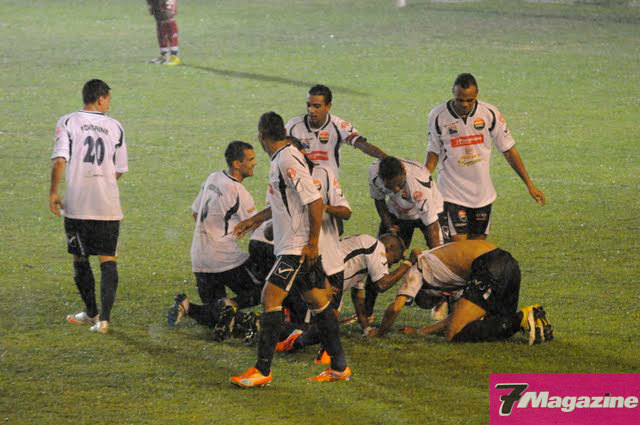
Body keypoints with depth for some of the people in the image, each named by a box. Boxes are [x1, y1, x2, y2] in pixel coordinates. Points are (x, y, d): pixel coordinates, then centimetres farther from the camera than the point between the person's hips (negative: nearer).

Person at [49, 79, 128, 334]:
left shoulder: (68, 122, -2)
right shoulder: (115, 127, 3)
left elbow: (59, 160, -13)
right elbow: (120, 170, 7)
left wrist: (53, 192, -4)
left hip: (76, 204, -1)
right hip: (108, 206, 1)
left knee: (80, 259, 15)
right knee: (108, 260, 4)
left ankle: (91, 313, 25)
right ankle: (103, 318, -7)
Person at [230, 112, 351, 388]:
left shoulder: (288, 160, -18)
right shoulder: (281, 159, 12)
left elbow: (315, 201, -22)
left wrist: (313, 244, -20)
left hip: (298, 247, -10)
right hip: (291, 247, 10)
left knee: (270, 298, -10)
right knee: (317, 302, 11)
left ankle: (263, 370, -9)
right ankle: (339, 367, 15)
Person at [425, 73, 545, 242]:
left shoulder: (490, 114, -6)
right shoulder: (438, 116, -9)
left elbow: (508, 150, 3)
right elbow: (433, 154, 3)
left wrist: (529, 184, 3)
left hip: (483, 194, 3)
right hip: (452, 194, -3)